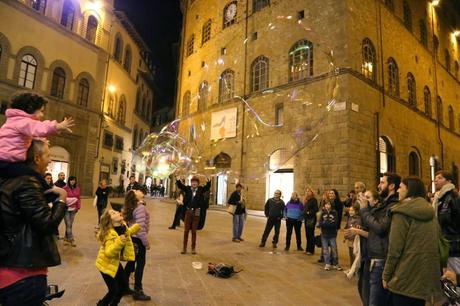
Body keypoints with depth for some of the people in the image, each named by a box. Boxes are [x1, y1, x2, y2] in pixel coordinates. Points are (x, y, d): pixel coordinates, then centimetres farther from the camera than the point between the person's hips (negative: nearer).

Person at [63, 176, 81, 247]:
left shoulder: (77, 188, 5)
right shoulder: (65, 188, -10)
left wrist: (78, 207, 6)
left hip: (73, 209, 4)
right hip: (66, 209, -4)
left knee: (70, 224, 11)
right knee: (68, 225, -2)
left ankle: (66, 238, 26)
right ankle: (71, 240, 4)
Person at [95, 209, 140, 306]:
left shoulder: (123, 226, -7)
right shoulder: (110, 234, -30)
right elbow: (109, 252, -36)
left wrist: (135, 228, 12)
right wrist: (119, 242, -48)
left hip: (115, 262, 8)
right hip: (106, 264, -8)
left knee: (123, 286, 16)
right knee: (114, 291, -1)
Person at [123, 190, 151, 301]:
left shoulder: (132, 207, 5)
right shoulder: (140, 207, -24)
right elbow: (140, 228, -27)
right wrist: (147, 243, -19)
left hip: (132, 237, 9)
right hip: (138, 239, -9)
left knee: (131, 262, 20)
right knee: (140, 264, 3)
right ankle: (138, 292, 14)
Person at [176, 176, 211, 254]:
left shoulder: (201, 189, 1)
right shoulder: (187, 189, 3)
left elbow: (207, 187, -12)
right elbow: (180, 185, -5)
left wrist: (208, 181, -33)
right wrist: (178, 180, -26)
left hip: (196, 212, 0)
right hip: (188, 211, 1)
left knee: (194, 231, 8)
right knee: (186, 230, 6)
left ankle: (193, 248, 18)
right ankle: (184, 248, 16)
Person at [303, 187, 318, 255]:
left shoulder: (314, 200, -7)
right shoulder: (306, 200, 15)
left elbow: (316, 209, -15)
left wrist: (309, 212, -19)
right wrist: (304, 213, 2)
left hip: (311, 219, -8)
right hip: (307, 219, 8)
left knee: (311, 235, -3)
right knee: (307, 234, 13)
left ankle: (311, 250, 4)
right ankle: (307, 249, 21)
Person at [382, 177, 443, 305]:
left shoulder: (402, 212, -13)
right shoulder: (430, 212, 9)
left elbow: (395, 247, -17)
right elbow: (437, 244, 13)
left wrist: (386, 275, -9)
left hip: (406, 277, -7)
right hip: (426, 276, 7)